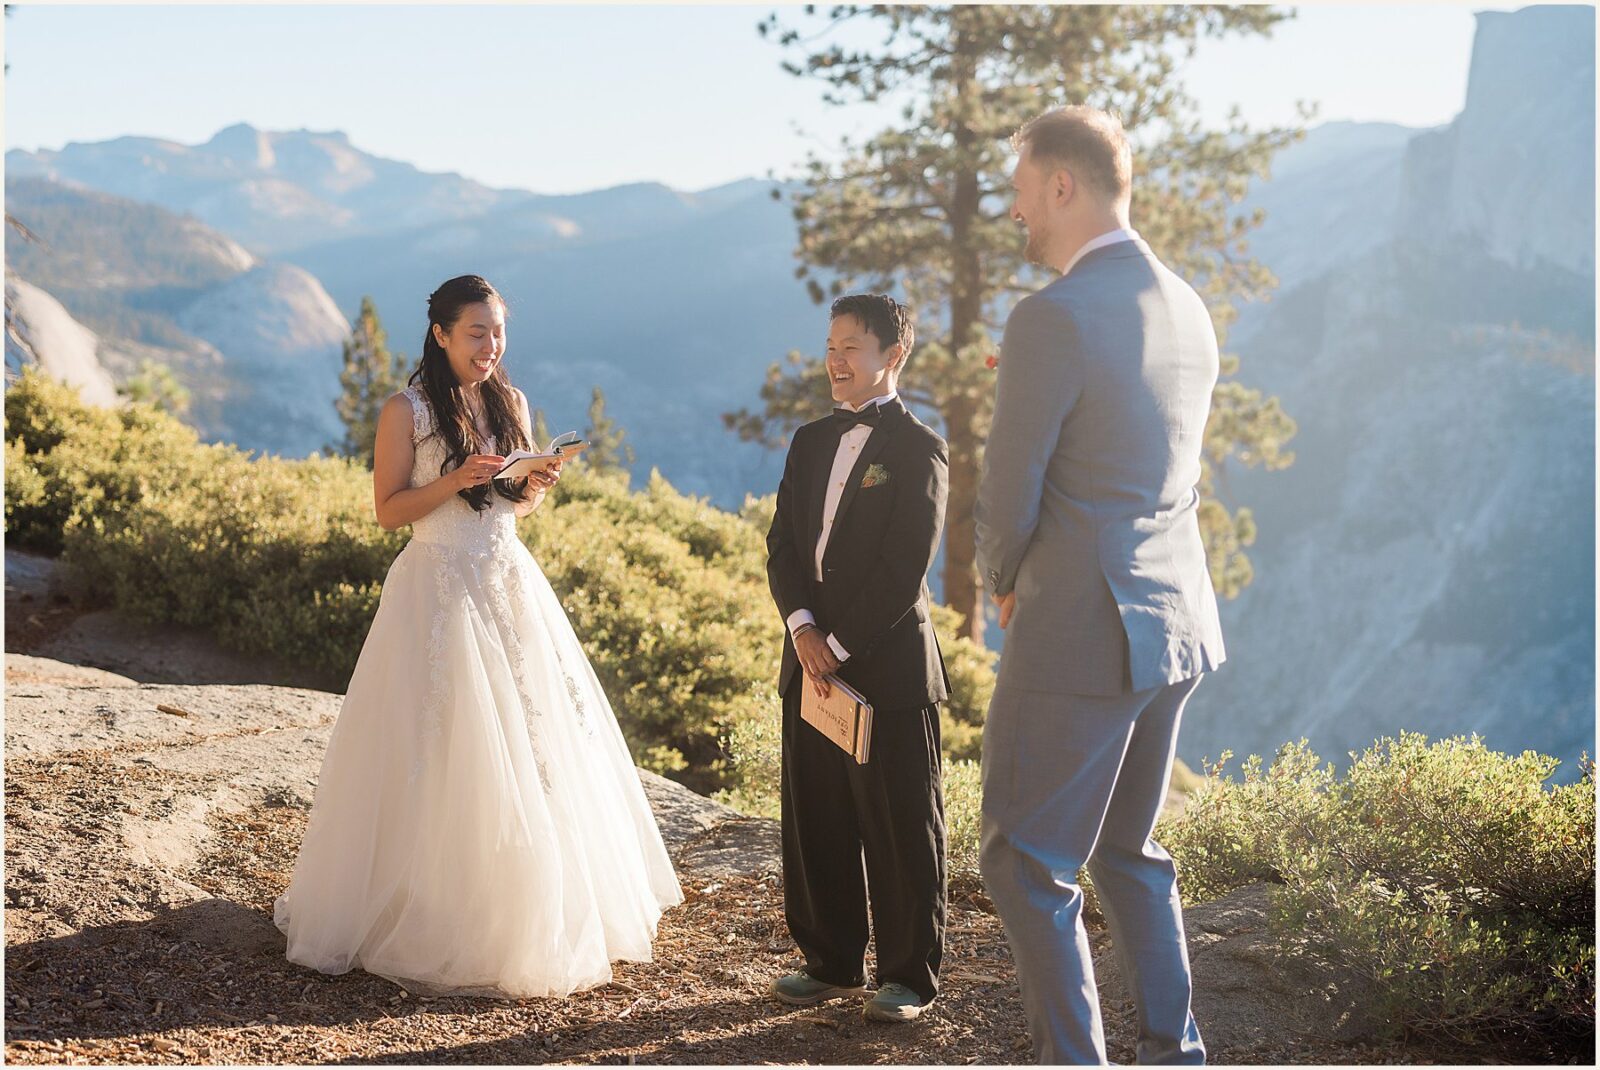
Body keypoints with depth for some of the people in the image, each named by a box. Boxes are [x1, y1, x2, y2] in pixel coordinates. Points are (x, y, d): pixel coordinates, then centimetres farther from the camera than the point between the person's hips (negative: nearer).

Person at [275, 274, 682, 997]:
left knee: (532, 741, 7)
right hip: (440, 589, -5)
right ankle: (431, 918, 10)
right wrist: (455, 479, -20)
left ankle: (527, 914, 21)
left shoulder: (509, 403, 10)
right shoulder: (408, 410, -6)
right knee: (442, 754, -3)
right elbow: (388, 511, -7)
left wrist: (537, 487, -5)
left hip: (509, 583, 6)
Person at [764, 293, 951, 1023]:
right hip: (812, 664, 6)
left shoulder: (918, 451, -7)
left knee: (900, 830, 2)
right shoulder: (811, 442, 14)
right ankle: (832, 963, 25)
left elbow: (903, 572, -14)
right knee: (813, 824, 11)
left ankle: (910, 975, 14)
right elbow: (782, 545, 7)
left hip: (888, 669, -6)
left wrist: (839, 646, -14)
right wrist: (802, 627, -9)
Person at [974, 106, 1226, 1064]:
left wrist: (1003, 583, 7)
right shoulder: (1188, 309, 8)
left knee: (1028, 865, 4)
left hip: (1081, 632, -8)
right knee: (1129, 851, 21)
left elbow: (1008, 501, -13)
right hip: (1175, 624, 9)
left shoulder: (1052, 319, -18)